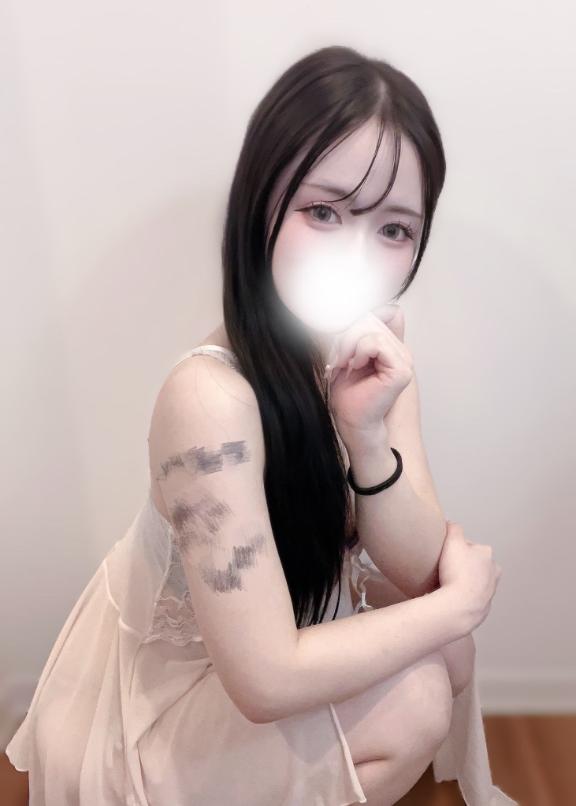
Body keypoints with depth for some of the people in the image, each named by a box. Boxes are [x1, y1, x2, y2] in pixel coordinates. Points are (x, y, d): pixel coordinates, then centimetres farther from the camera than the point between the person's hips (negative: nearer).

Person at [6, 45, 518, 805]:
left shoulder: (371, 347, -15)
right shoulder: (213, 397, -37)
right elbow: (267, 682, -34)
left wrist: (368, 431, -31)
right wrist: (464, 598, -21)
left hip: (288, 615, 6)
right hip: (164, 692, -6)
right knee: (416, 699, -18)